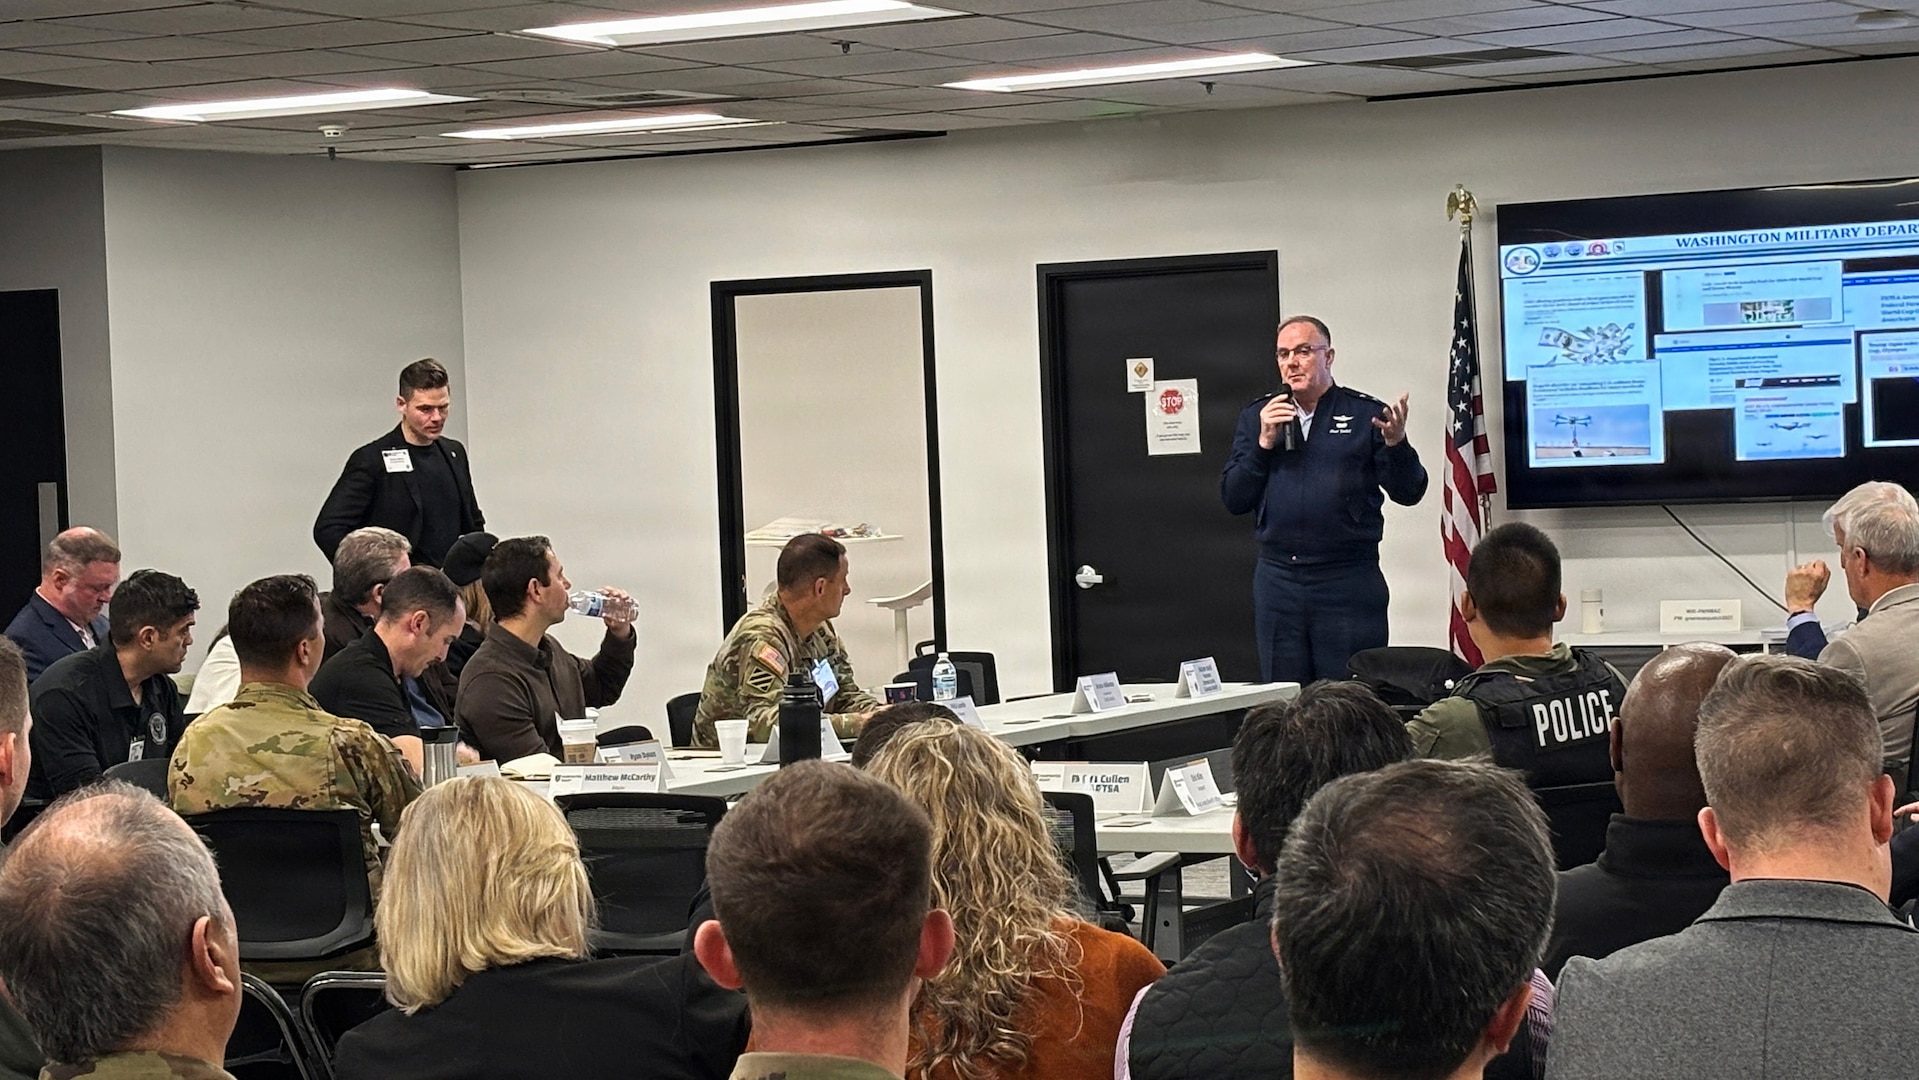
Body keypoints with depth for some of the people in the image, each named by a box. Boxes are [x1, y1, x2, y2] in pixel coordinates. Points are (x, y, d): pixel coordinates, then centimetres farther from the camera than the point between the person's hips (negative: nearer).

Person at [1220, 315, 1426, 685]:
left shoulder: (1366, 415, 2)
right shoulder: (1256, 418, 12)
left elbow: (1409, 493, 0)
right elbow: (1233, 500, 6)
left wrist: (1395, 444, -18)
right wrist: (1264, 443, -6)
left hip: (1349, 583, -3)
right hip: (1277, 582, 3)